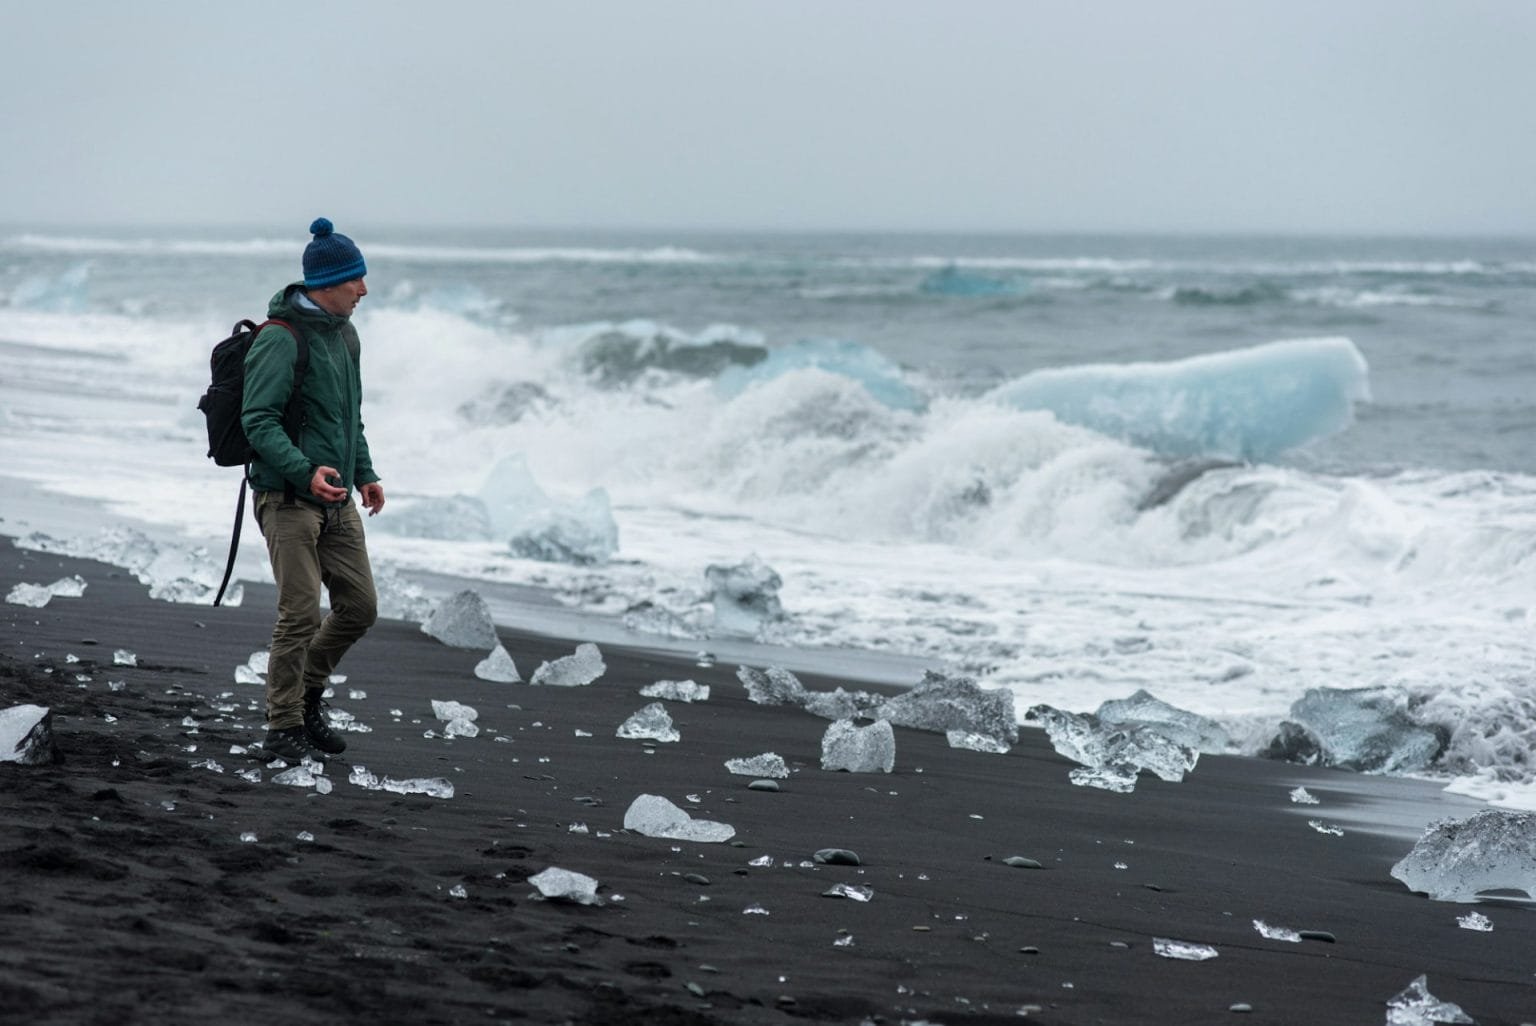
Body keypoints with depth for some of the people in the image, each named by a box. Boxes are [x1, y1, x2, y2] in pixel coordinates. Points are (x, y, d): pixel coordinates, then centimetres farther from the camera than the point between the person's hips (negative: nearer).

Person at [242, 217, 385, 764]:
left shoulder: (344, 334, 14)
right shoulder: (280, 340, -15)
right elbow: (258, 421, -20)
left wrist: (364, 473, 19)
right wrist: (306, 472, -31)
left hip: (336, 500, 8)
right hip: (288, 498, -8)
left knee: (359, 605, 7)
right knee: (300, 616, -8)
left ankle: (308, 694, 28)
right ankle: (284, 729, 4)